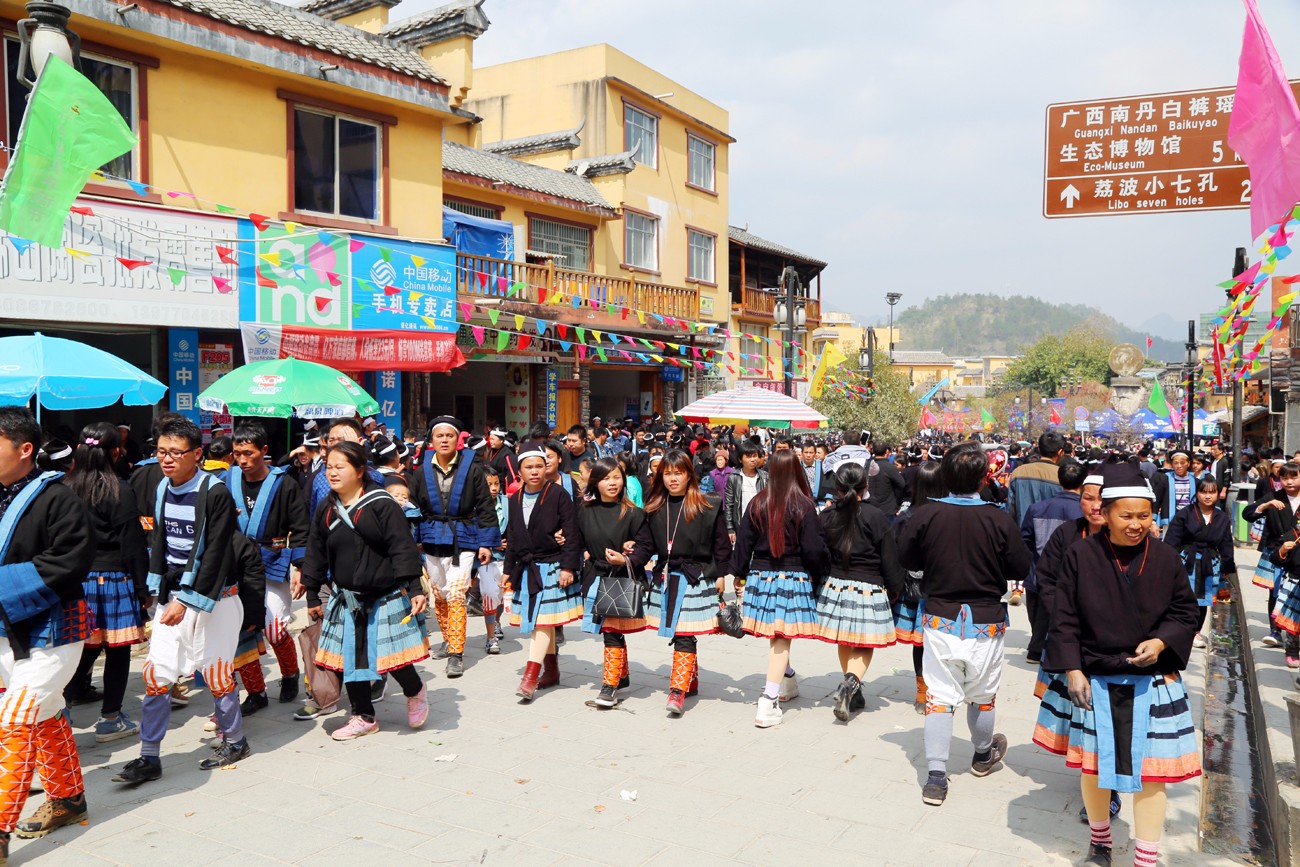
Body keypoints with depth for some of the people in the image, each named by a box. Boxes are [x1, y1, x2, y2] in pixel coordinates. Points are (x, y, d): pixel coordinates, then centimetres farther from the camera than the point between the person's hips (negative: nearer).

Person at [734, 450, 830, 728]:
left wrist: (740, 572, 18)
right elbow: (814, 549, -10)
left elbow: (744, 541, 6)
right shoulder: (804, 506, -10)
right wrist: (819, 575, 7)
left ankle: (788, 682, 38)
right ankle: (769, 702, -5)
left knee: (775, 635, 19)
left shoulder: (757, 504, 0)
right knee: (782, 637, -2)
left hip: (761, 576, 4)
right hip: (793, 578, -4)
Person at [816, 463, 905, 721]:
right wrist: (895, 588, 9)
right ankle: (850, 683, -17)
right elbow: (889, 558, -5)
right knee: (865, 646, 7)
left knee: (845, 643, 19)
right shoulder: (874, 516, -11)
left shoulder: (827, 516, -1)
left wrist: (820, 582, 19)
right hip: (868, 590, -4)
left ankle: (852, 692, 29)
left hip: (835, 586, 4)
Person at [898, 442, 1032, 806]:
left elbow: (906, 558, 0)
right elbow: (1020, 569, -5)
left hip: (941, 621, 0)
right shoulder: (999, 519, -15)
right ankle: (983, 754, 43)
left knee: (939, 697, 5)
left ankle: (936, 776, 4)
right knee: (982, 696, 20)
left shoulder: (926, 514, -12)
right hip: (986, 623, 0)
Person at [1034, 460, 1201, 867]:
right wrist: (1072, 671, -10)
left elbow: (1185, 612, 4)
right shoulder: (1081, 555, -10)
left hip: (1150, 682, 0)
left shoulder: (1166, 558, -5)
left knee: (1149, 771, 4)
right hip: (1092, 680, 0)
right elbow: (1064, 618, -5)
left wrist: (1161, 642, -14)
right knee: (1092, 764, 14)